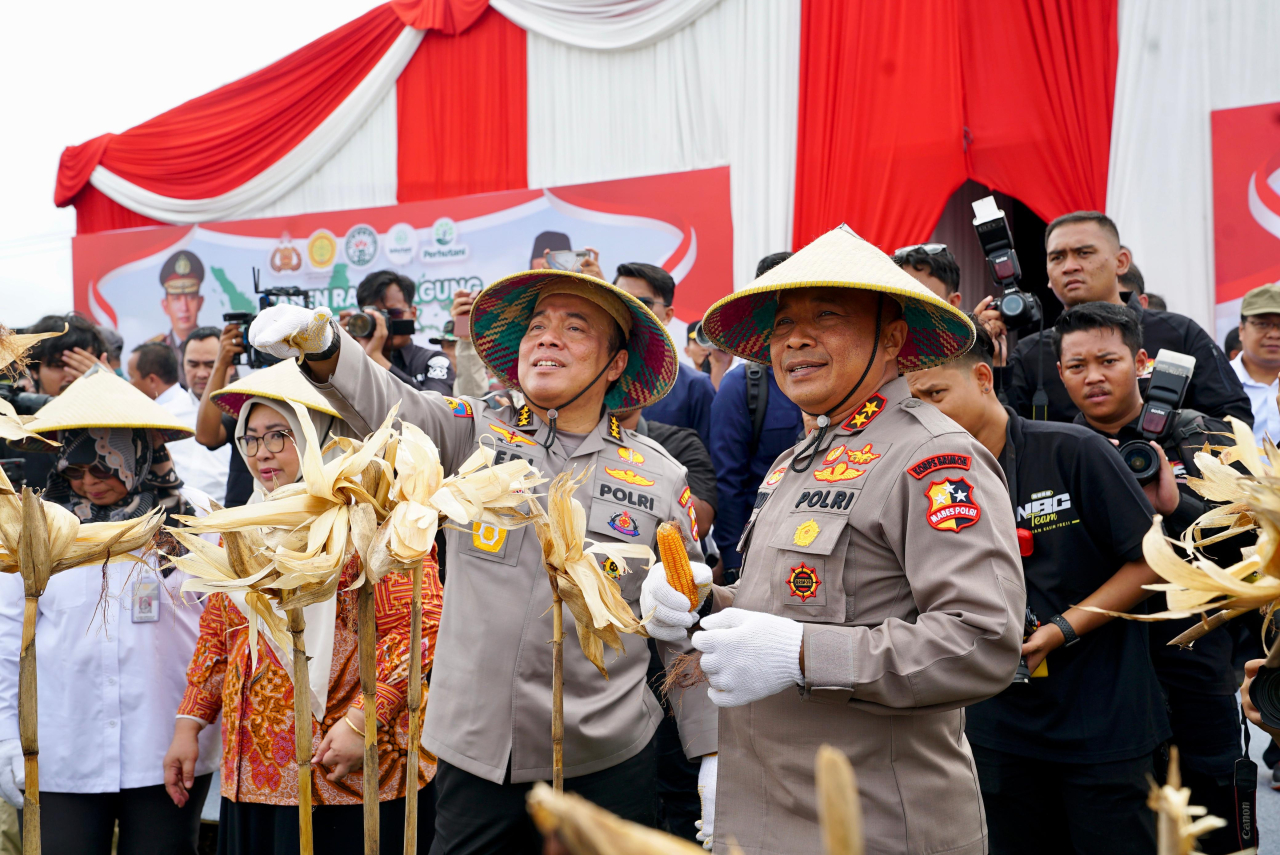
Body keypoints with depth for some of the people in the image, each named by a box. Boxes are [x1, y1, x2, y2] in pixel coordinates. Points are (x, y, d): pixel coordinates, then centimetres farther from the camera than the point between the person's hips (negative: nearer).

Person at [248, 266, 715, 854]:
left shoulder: (660, 479, 3)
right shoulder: (478, 431, 5)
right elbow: (389, 406, -14)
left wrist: (711, 756, 5)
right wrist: (321, 346, -34)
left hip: (605, 762, 0)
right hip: (475, 750, 1)